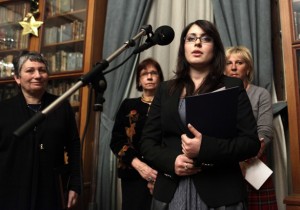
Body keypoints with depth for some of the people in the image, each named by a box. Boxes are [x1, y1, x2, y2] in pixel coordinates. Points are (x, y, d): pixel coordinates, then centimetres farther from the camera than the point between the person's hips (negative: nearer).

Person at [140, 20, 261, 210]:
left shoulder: (232, 87, 1)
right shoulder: (166, 89, 8)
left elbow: (251, 142, -5)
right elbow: (147, 141, 7)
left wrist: (205, 148, -20)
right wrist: (171, 161, -13)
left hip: (220, 193, -2)